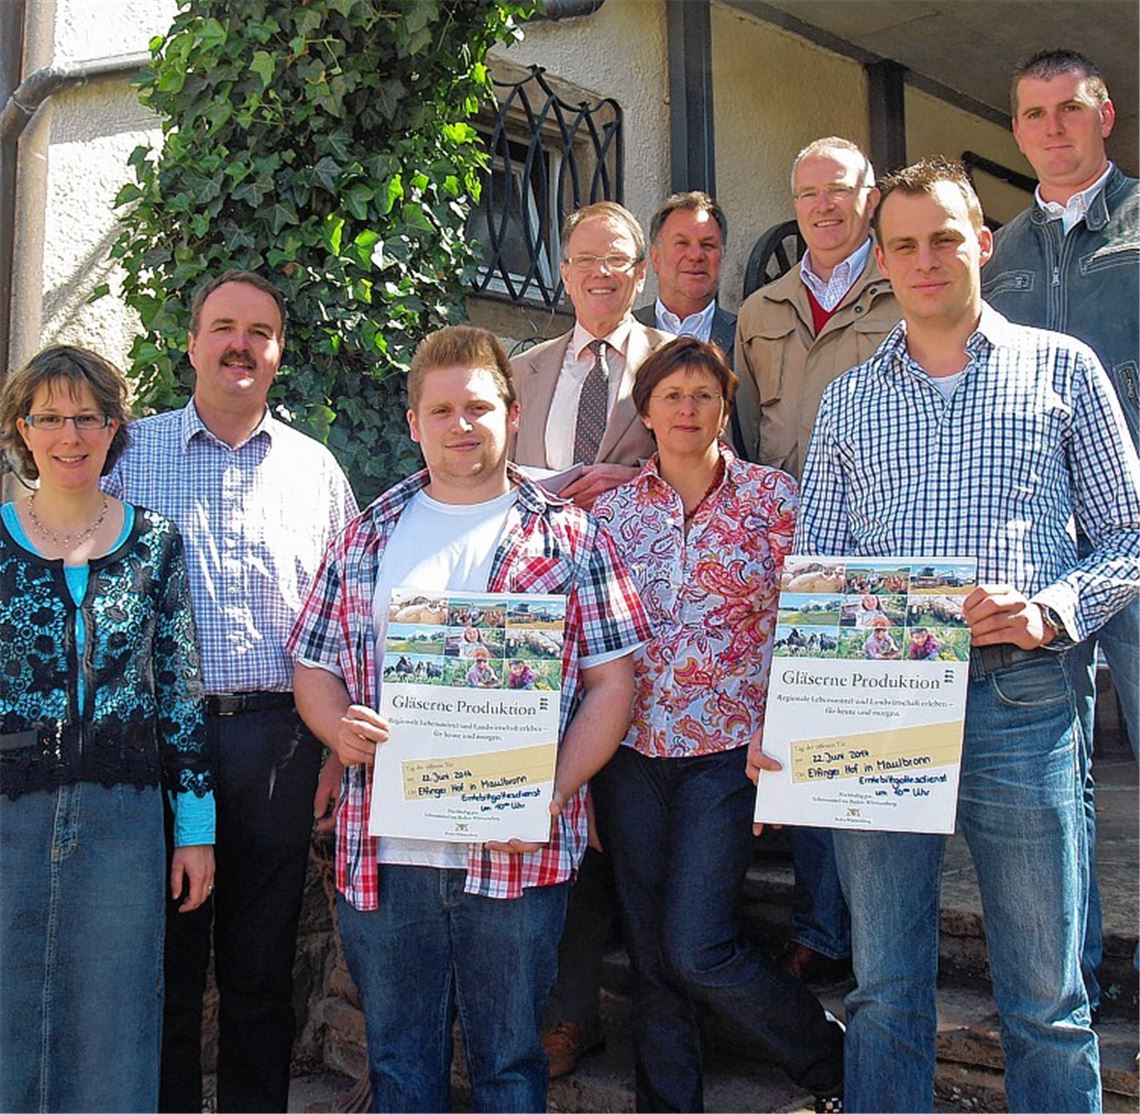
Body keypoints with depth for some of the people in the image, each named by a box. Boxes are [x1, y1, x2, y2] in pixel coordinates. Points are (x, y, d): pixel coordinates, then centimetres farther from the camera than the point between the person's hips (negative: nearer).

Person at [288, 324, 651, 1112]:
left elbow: (612, 683, -2)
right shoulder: (367, 538, 10)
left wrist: (552, 795, -14)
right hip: (380, 850, 3)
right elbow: (315, 666, 13)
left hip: (515, 853, -2)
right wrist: (337, 724, -10)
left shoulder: (571, 539, 2)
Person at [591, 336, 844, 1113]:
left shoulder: (773, 496, -1)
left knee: (698, 949, -6)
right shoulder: (614, 509, 6)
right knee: (652, 956, 9)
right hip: (631, 749, 4)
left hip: (728, 748, -3)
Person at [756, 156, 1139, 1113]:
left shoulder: (1062, 367, 9)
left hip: (1019, 699, -2)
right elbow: (810, 571, 10)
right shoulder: (848, 399, 14)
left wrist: (1051, 610, -13)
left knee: (1046, 1001, 6)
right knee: (884, 990, 10)